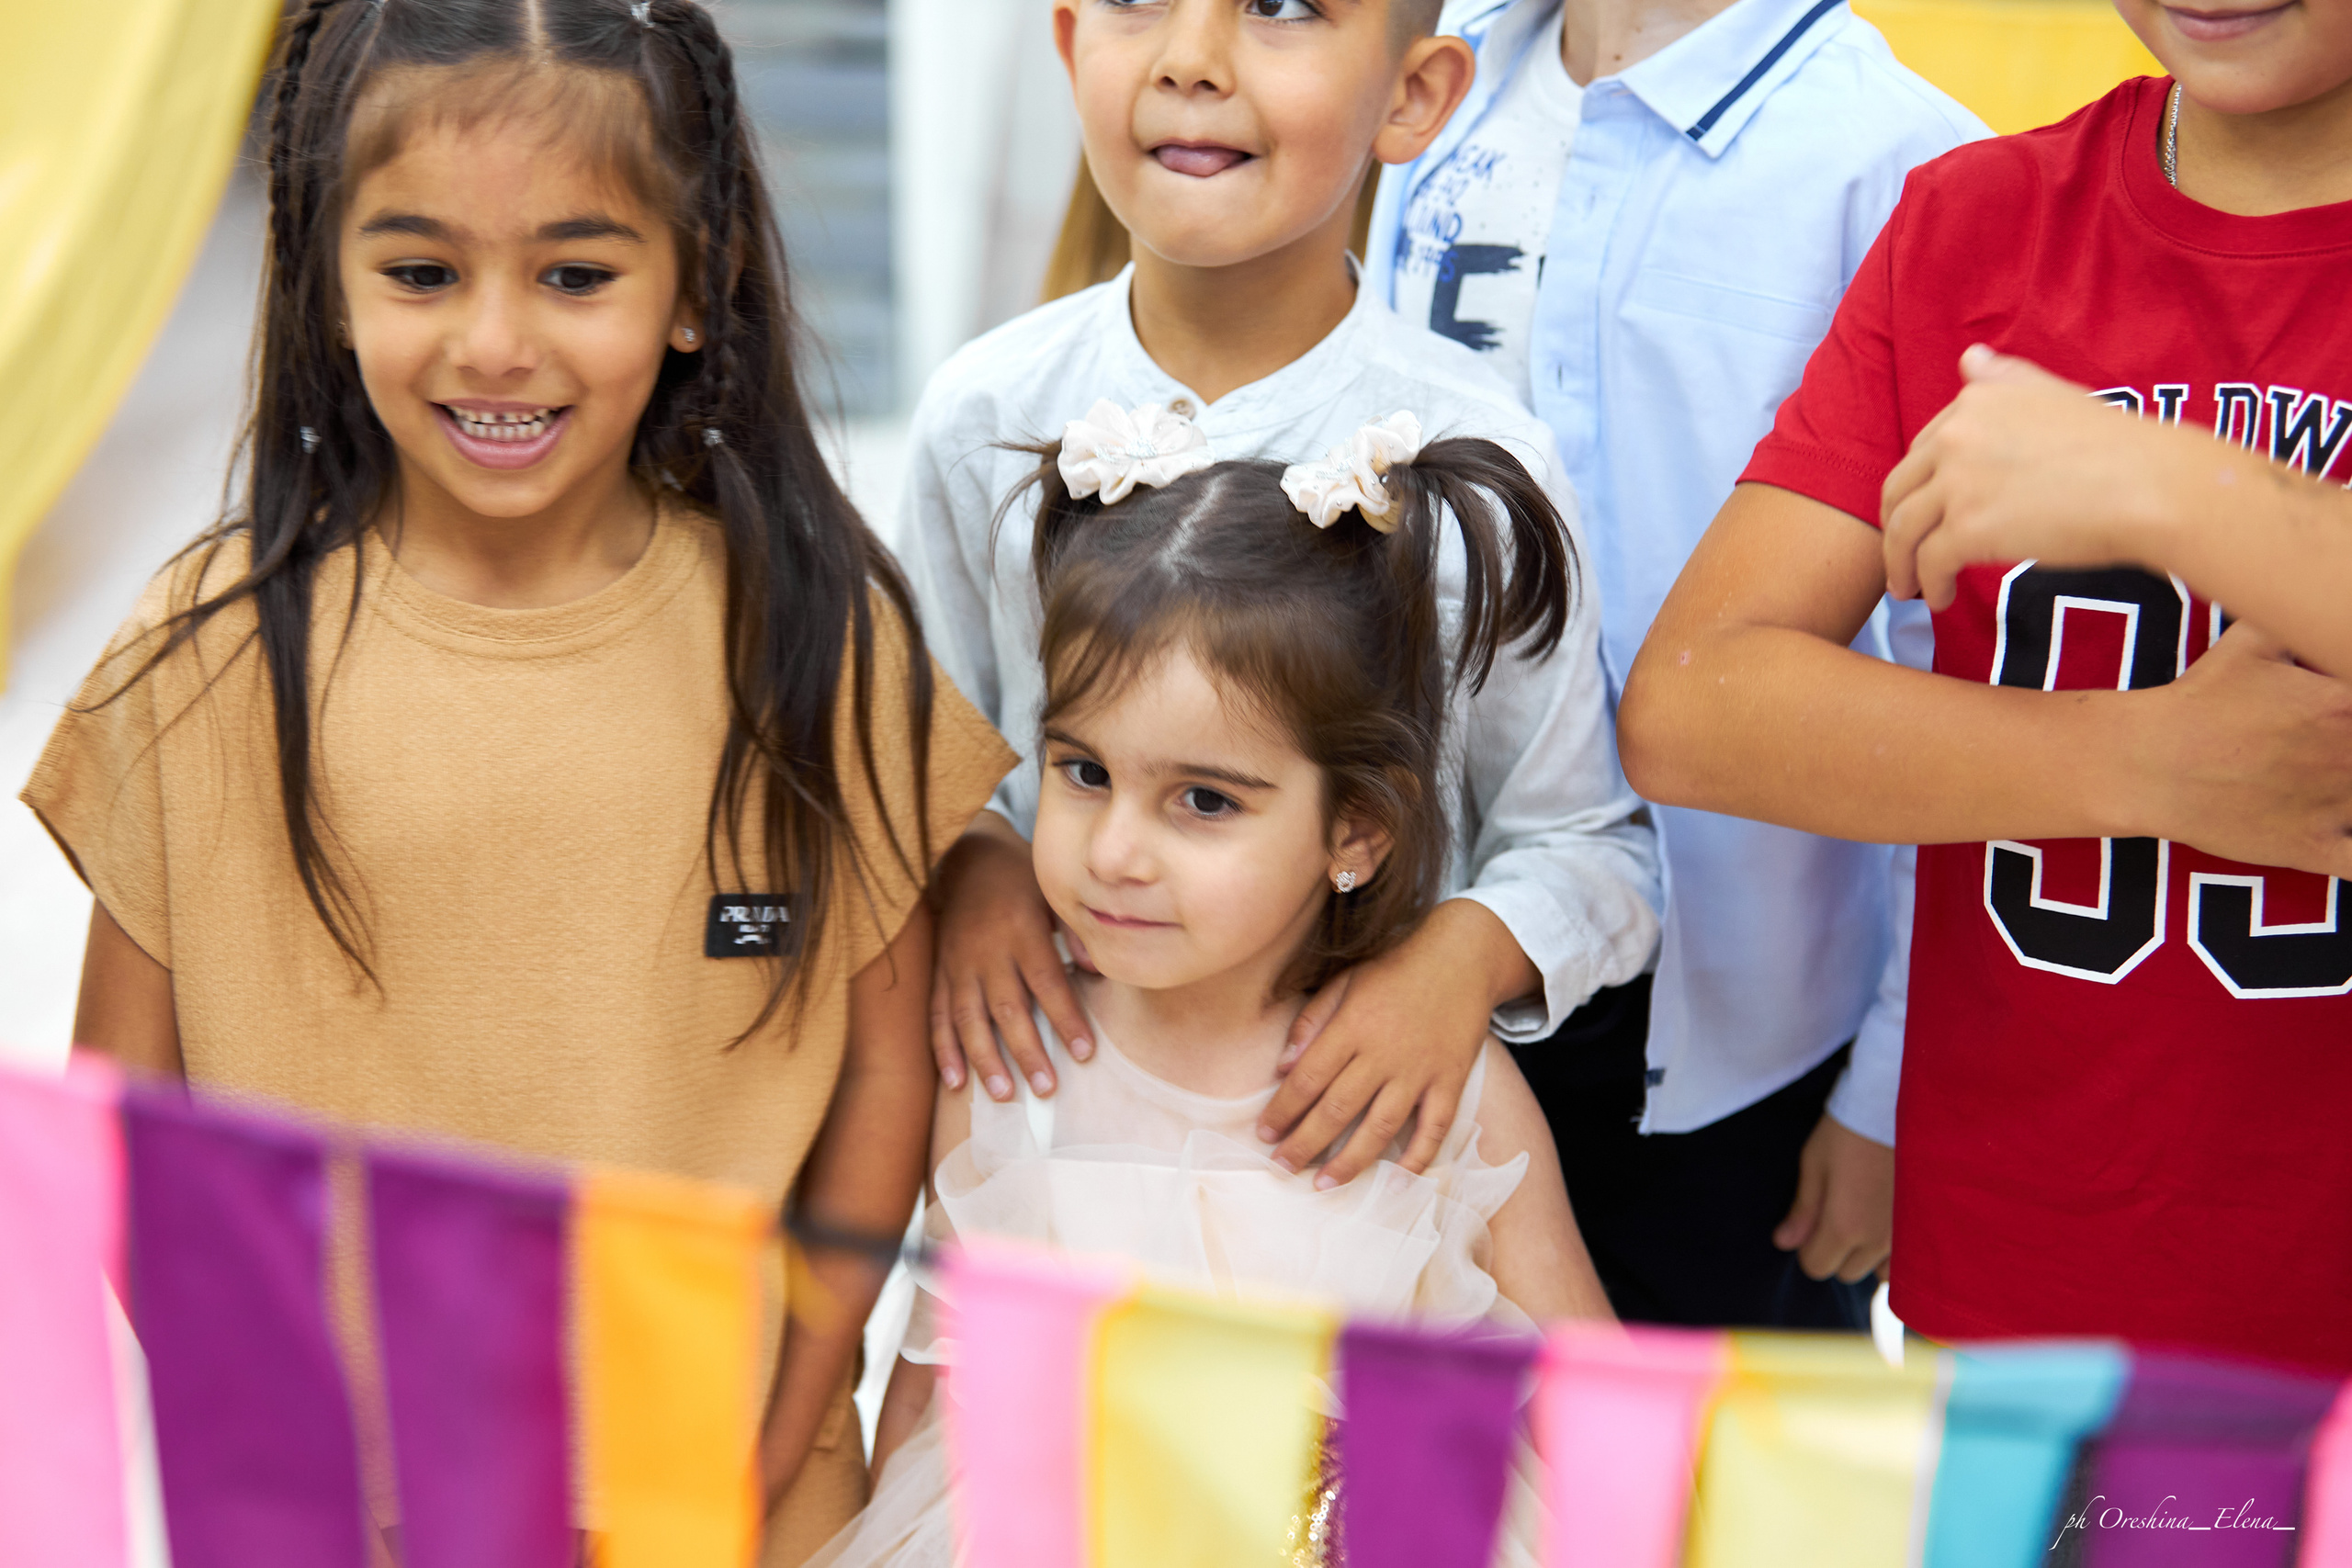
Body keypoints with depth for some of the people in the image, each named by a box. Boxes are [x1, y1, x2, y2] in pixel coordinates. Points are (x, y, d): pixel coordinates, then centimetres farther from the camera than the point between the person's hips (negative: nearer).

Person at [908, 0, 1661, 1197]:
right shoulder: (981, 415, -7)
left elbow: (1594, 850, -5)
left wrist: (1473, 951, -24)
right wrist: (971, 860, -14)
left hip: (1368, 1099, -2)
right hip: (1060, 1072, 2)